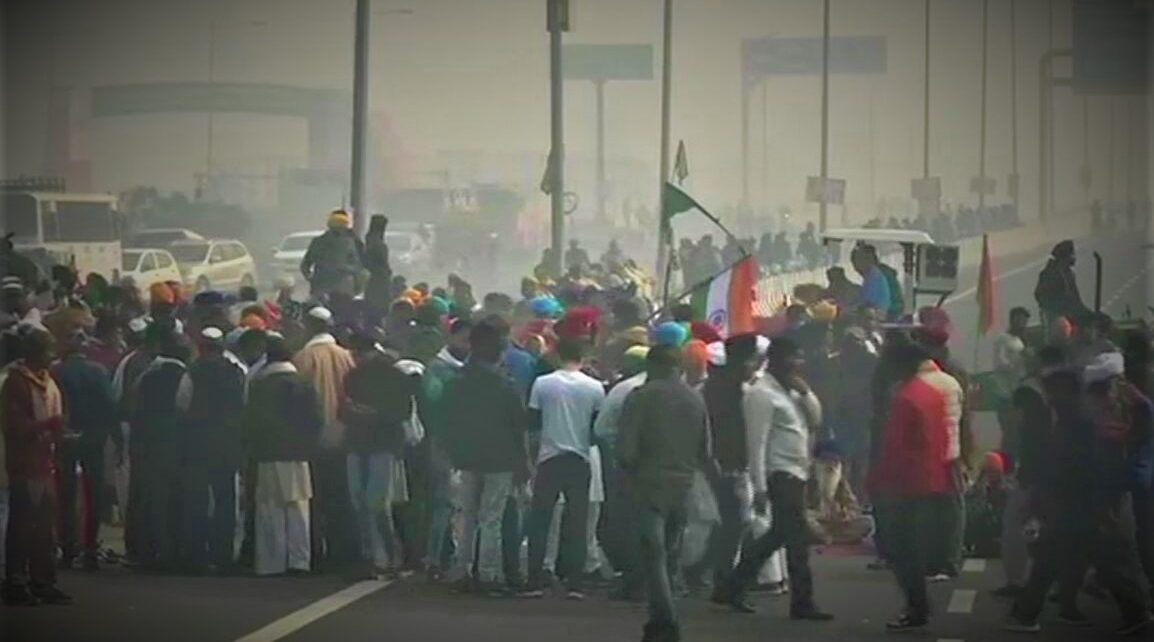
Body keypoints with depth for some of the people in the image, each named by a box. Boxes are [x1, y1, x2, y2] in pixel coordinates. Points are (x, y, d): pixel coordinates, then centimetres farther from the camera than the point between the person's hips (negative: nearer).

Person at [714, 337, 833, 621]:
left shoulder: (789, 391, 16)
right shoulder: (762, 393, -13)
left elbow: (815, 420, 16)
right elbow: (757, 443, -18)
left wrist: (805, 393, -1)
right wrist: (759, 487, -22)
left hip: (795, 473, 9)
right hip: (780, 474, -9)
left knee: (778, 535, 14)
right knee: (798, 537, -7)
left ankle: (732, 589, 21)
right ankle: (802, 603, -1)